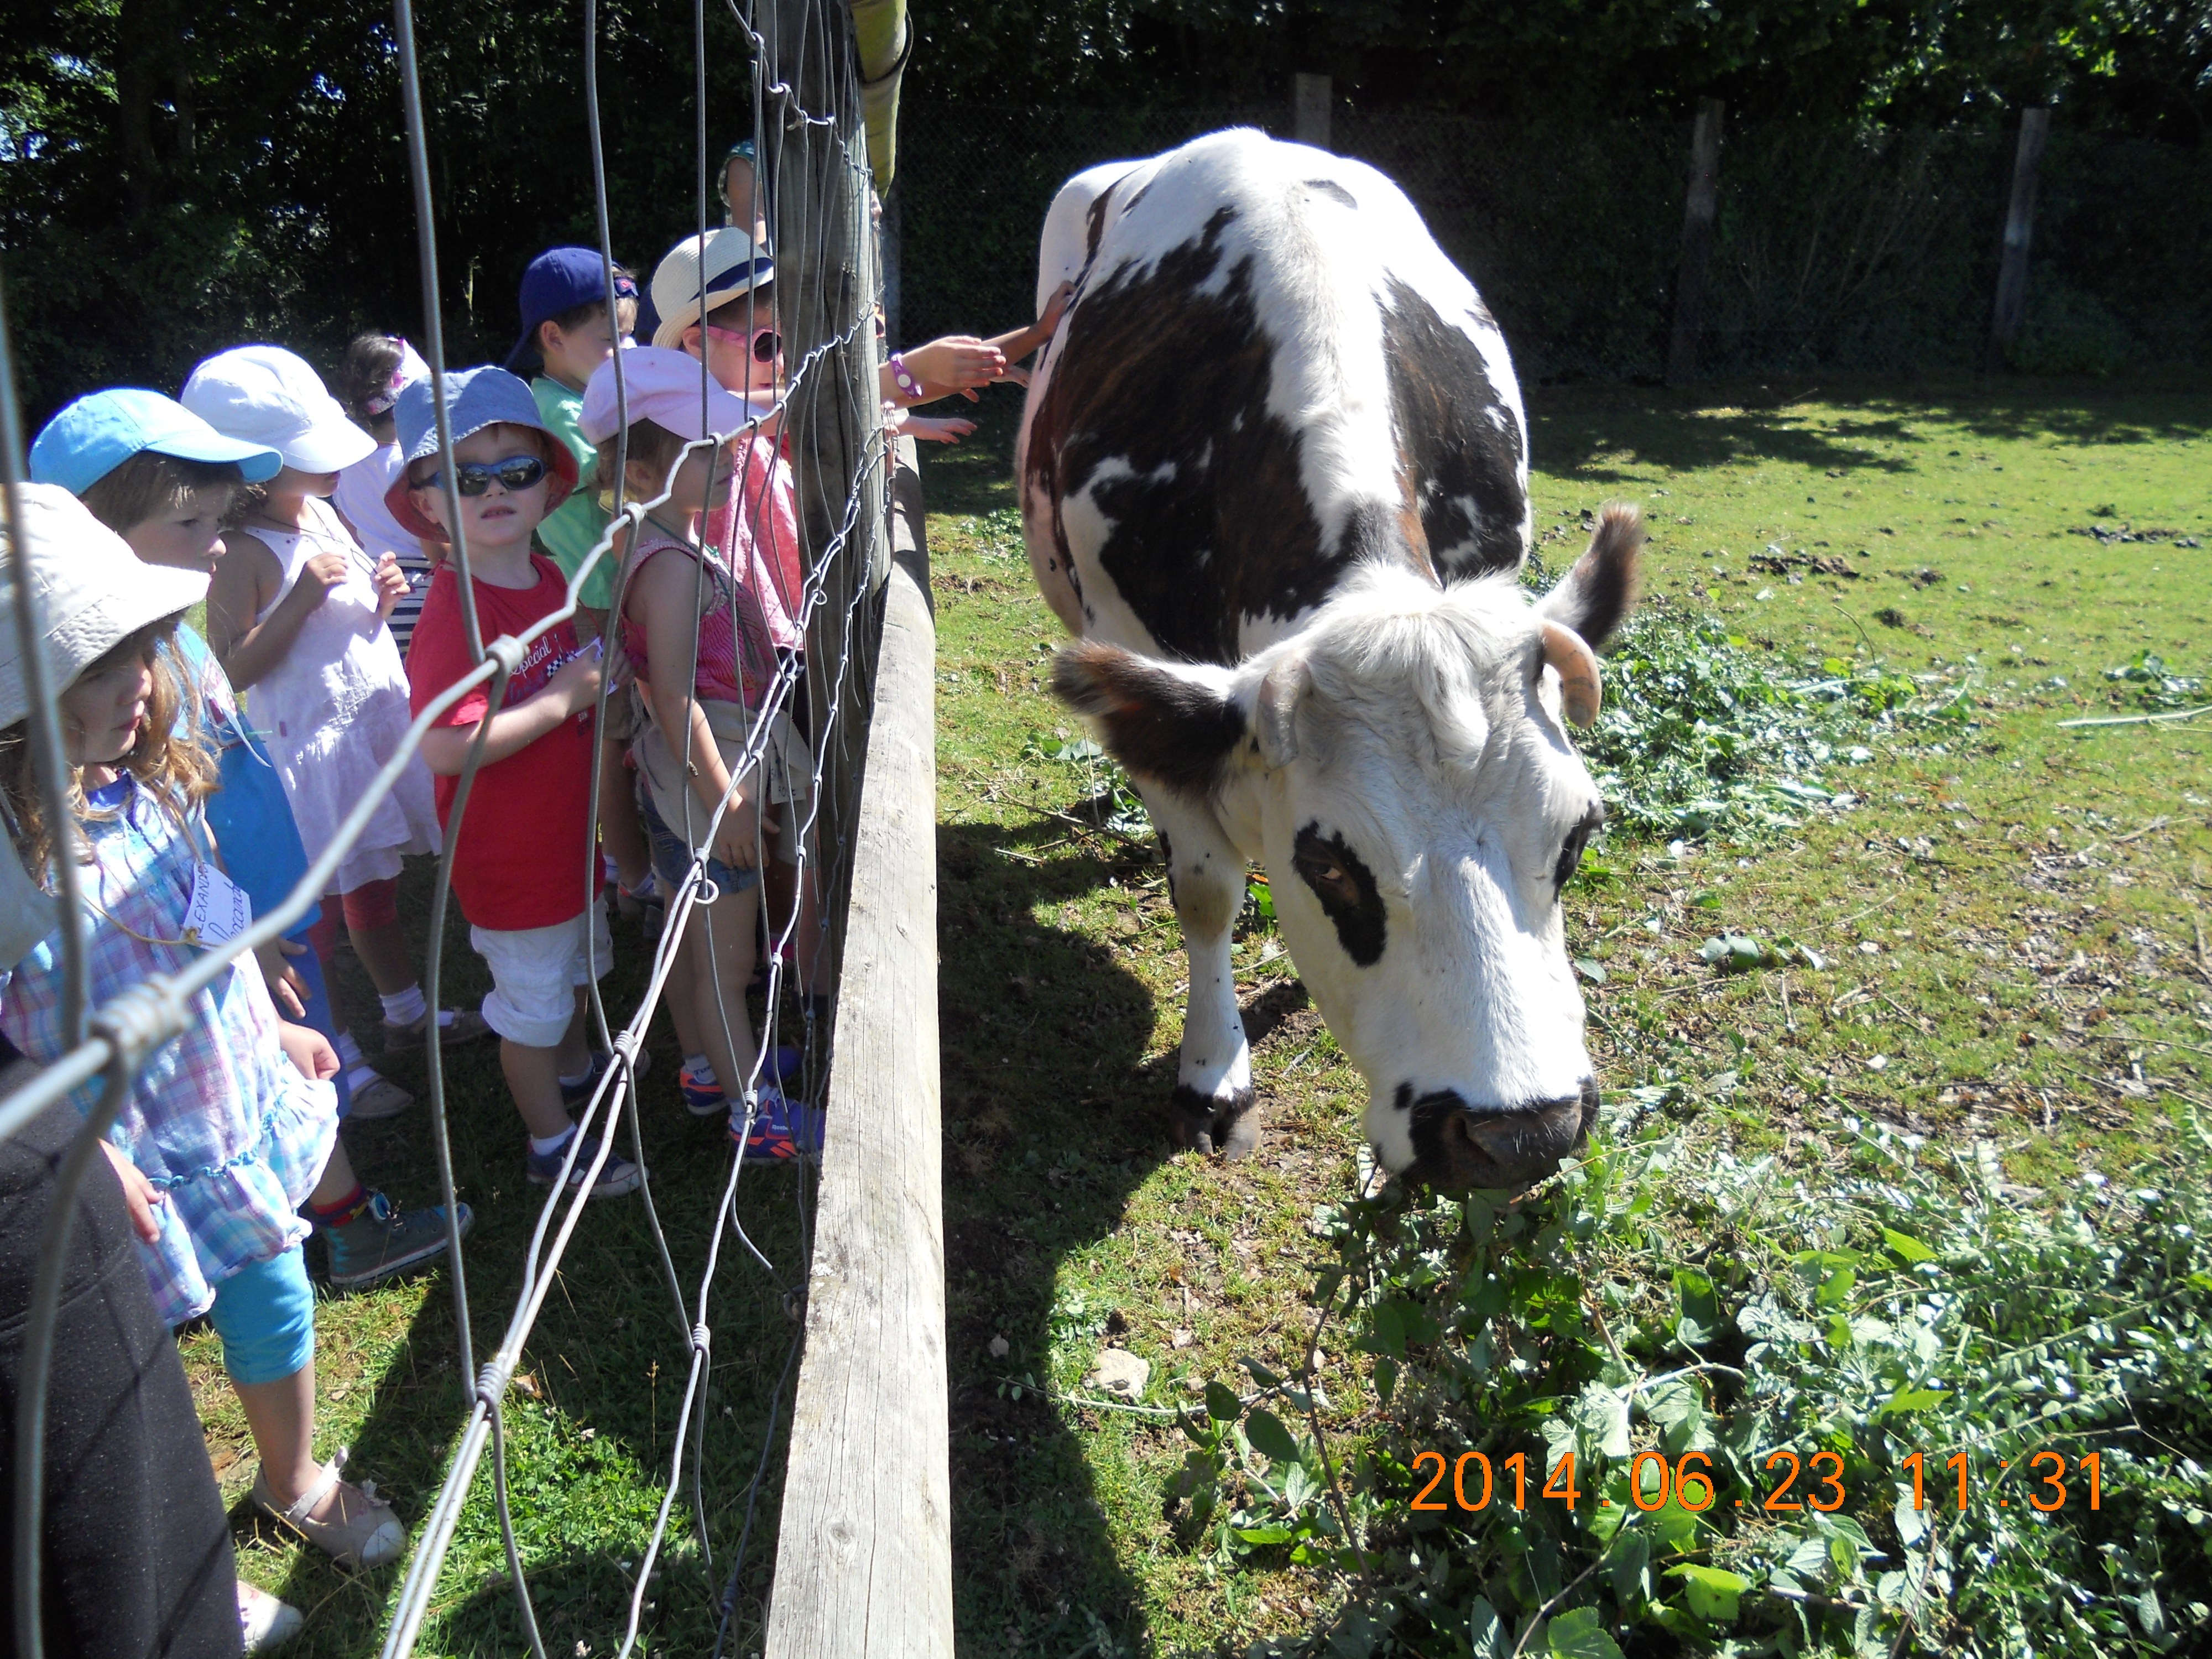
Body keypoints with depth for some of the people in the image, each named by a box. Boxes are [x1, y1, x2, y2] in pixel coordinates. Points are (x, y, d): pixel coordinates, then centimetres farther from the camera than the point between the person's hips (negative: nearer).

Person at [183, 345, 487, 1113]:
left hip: (380, 721, 8)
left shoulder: (323, 512, 6)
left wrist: (383, 594, -3)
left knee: (378, 885, 22)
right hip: (309, 743, -8)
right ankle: (335, 1058, 16)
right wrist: (301, 597, -27)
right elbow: (229, 670, -23)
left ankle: (406, 1013, 38)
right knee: (319, 906, 3)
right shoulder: (242, 555, -19)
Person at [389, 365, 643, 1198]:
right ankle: (552, 1143, 30)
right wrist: (567, 698, -31)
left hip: (566, 825, 9)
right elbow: (445, 747, -36)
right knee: (532, 1002, 10)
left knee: (581, 963, 30)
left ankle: (575, 1064, 56)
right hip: (508, 854, -9)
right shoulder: (457, 609, -27)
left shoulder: (546, 576, 0)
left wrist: (599, 678, 0)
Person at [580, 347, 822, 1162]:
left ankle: (715, 1067, 40)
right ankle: (757, 1113, 16)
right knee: (724, 962, 3)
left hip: (723, 773, 10)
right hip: (704, 785, -10)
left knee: (697, 944, 23)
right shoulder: (671, 567, -23)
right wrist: (725, 800, -23)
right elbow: (675, 698, -26)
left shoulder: (680, 547, 8)